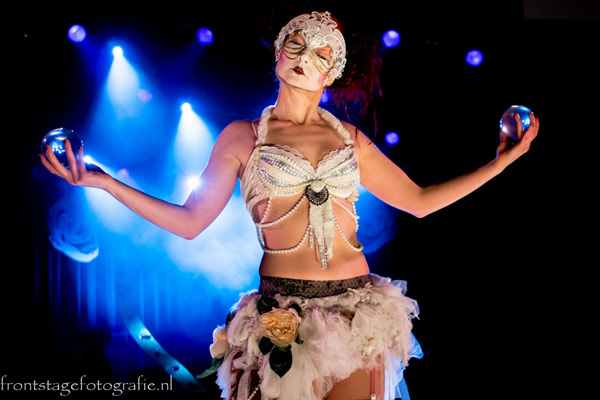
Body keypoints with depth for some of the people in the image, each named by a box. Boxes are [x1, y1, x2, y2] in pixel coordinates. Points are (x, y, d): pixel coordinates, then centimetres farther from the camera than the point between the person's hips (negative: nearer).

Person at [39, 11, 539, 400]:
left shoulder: (351, 139, 10)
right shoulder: (243, 136, 3)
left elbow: (419, 200, 14)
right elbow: (190, 221, 0)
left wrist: (498, 163, 11)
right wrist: (103, 181, -7)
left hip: (359, 309, 3)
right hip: (284, 315, -2)